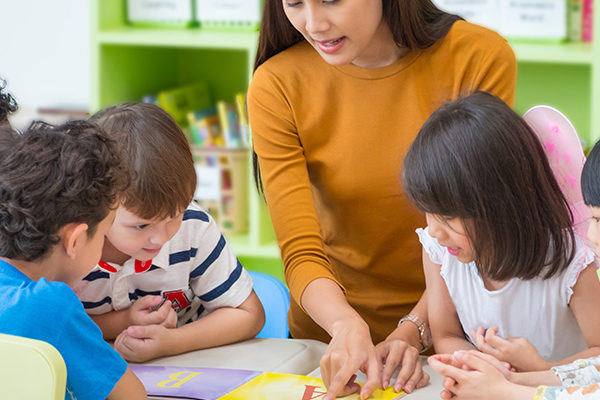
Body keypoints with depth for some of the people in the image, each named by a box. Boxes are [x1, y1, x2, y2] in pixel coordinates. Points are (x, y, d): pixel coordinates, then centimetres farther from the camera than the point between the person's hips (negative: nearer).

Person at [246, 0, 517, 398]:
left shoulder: (481, 59, -11)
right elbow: (301, 253, -12)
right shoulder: (277, 87, -9)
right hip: (329, 328, 0)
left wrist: (413, 330, -19)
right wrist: (347, 326, -30)